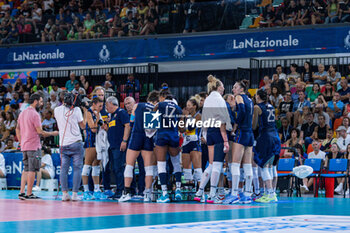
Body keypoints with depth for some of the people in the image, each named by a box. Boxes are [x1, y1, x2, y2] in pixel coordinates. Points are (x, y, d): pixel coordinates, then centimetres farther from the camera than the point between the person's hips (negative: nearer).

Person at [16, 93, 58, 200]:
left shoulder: (22, 113, 13)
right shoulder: (35, 114, -13)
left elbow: (17, 129, 17)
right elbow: (40, 131, -15)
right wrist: (53, 133, -3)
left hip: (24, 146, 8)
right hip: (34, 147, -8)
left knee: (26, 170, 12)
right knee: (32, 170, -3)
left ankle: (21, 192, 6)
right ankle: (29, 194, -3)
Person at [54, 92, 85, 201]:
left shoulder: (57, 110, 5)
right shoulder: (76, 110, -1)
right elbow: (83, 126, 8)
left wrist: (64, 104, 28)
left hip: (63, 143, 2)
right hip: (76, 143, -2)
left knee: (64, 168, 3)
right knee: (77, 168, 0)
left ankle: (64, 193, -5)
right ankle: (75, 194, -7)